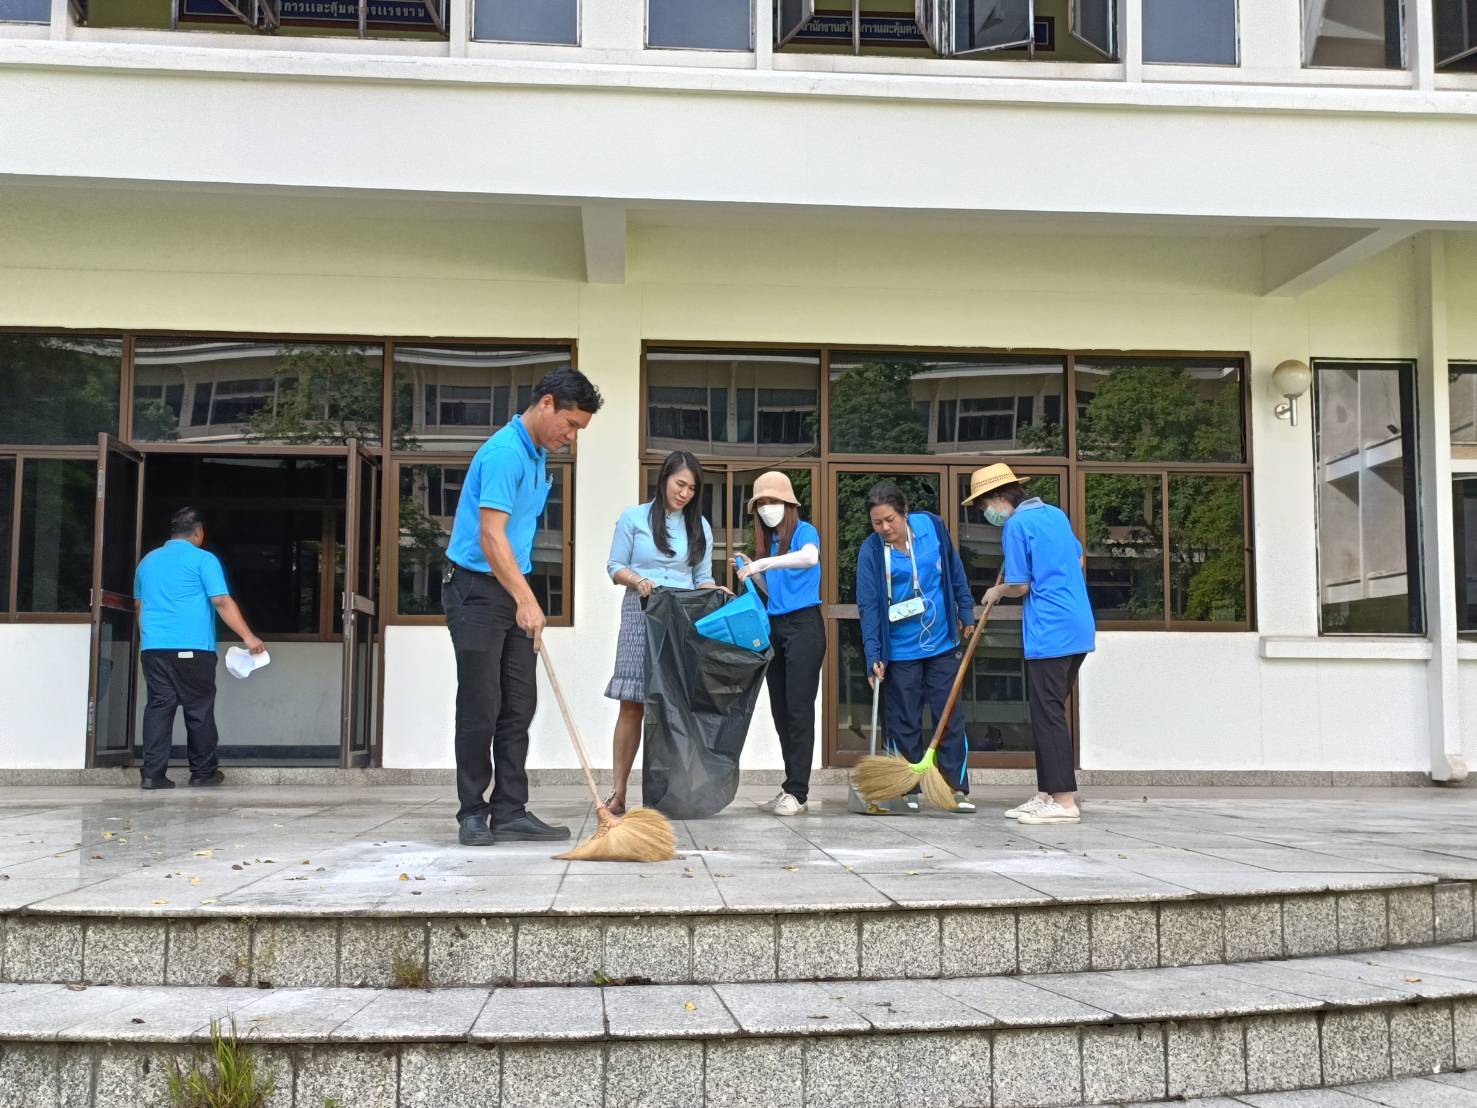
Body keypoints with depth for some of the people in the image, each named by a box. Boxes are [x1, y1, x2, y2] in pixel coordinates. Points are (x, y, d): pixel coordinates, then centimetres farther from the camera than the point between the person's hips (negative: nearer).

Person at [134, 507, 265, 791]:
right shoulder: (203, 559, -2)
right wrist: (248, 637, -10)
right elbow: (222, 602, -10)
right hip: (192, 648, -5)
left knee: (158, 707, 4)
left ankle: (152, 773, -3)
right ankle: (203, 772, 10)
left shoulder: (148, 560, 18)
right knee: (199, 710, 4)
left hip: (153, 647, 5)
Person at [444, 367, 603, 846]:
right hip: (477, 590, -9)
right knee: (481, 707, -3)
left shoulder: (538, 455, 12)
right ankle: (473, 813, 8)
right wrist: (526, 600, -32)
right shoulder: (504, 453, -19)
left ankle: (510, 812, 11)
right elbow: (491, 536, -27)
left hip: (512, 591, 9)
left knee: (519, 705, 7)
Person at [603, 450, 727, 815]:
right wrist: (637, 580, -15)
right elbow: (615, 566, 5)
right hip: (641, 616, -2)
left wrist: (713, 593, -7)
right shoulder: (634, 518, 5)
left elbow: (703, 577, 14)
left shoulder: (700, 526, 14)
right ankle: (618, 792, -1)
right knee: (632, 706, -5)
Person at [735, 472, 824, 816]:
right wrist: (748, 571, 3)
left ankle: (798, 792, -7)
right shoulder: (769, 540, 14)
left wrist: (764, 563, -36)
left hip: (804, 624, -8)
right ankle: (794, 786, 14)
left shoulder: (804, 531, -7)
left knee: (799, 709, -8)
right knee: (780, 710, 8)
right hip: (775, 626, 8)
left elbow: (810, 557, -31)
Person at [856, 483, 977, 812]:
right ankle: (908, 791, 15)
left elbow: (954, 569, 9)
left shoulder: (932, 526, -5)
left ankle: (958, 788, 11)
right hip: (900, 652, -1)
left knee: (951, 718, 4)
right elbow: (869, 607, -11)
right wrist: (873, 656, -16)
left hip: (942, 645, 2)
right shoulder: (870, 552, -11)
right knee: (903, 723, 5)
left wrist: (966, 611, 11)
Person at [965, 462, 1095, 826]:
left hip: (1049, 633, -9)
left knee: (1047, 714, -5)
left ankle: (1064, 802, -6)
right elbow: (1079, 561, 27)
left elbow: (1019, 586, -9)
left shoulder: (1016, 524, -10)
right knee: (1049, 713, 13)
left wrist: (997, 591, 10)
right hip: (1079, 628, 9)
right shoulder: (1056, 514, 15)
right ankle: (1047, 794, 17)